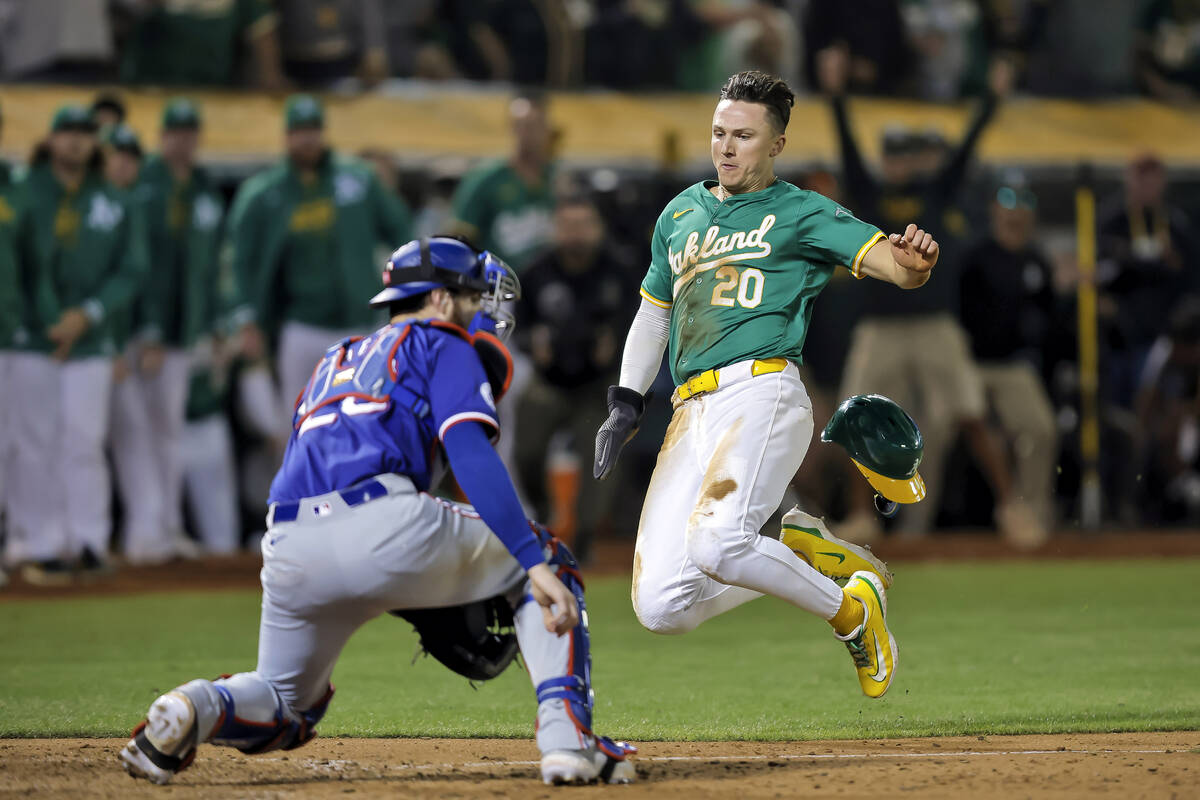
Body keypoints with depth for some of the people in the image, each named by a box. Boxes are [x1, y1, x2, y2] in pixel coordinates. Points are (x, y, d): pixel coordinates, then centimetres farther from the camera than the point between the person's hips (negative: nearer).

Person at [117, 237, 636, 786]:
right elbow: (469, 454, -3)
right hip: (384, 529, -6)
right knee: (543, 560, 17)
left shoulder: (333, 363, 36)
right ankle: (566, 735, 0)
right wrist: (534, 565, -12)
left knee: (288, 706, 27)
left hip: (287, 554, 6)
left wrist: (421, 599, 33)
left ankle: (200, 706, -8)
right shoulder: (441, 344, 15)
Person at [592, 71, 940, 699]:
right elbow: (653, 313, 33)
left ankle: (851, 610, -7)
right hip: (690, 412, 6)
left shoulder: (802, 214, 7)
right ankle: (793, 560, 14)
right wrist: (623, 407, 22)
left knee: (716, 542, -32)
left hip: (763, 392, -6)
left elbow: (891, 262, -5)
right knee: (660, 608, -10)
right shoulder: (680, 214, 24)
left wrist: (913, 261, -29)